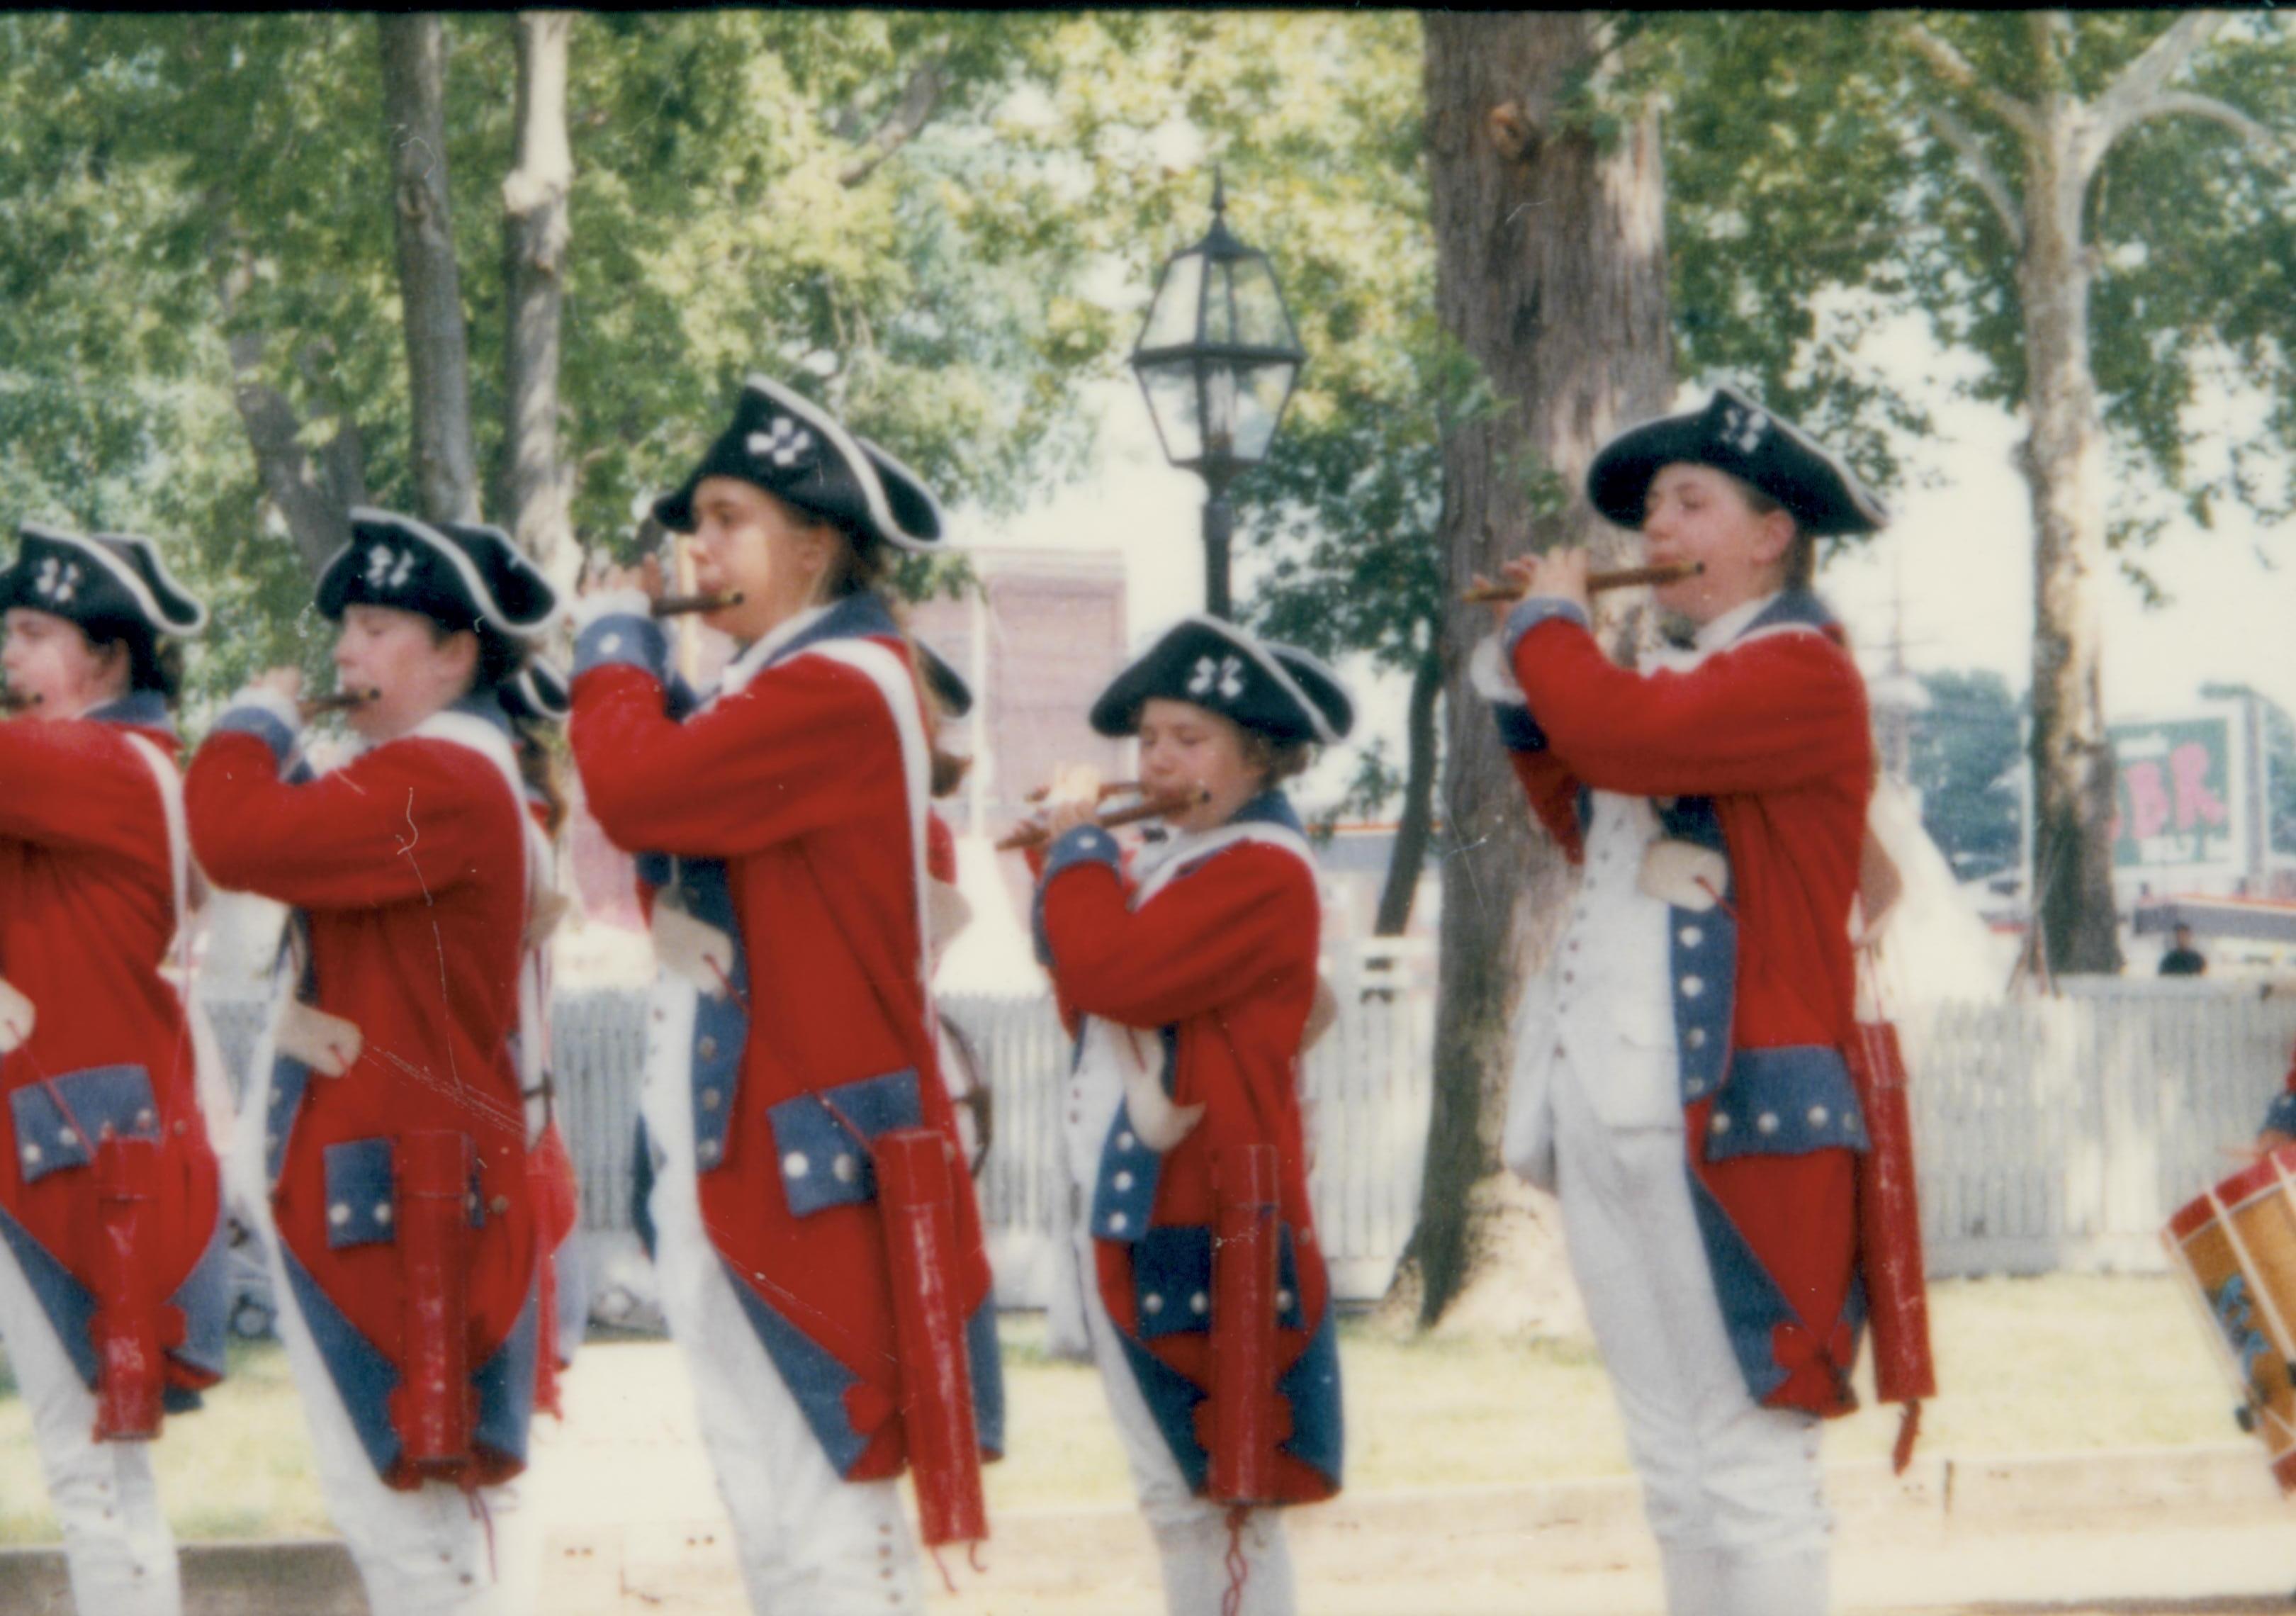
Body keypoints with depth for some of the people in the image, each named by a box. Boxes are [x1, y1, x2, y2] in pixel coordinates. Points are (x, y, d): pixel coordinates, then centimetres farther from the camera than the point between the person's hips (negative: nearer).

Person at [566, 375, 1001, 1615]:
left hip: (808, 1176, -10)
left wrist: (616, 646, -7)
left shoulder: (839, 692, -15)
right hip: (731, 1168, 10)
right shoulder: (787, 690, 17)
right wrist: (632, 666, 3)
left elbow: (636, 794, -25)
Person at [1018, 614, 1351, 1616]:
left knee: (1230, 1495, -7)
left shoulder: (1264, 873, -14)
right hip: (1130, 1221, 10)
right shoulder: (1170, 865, 18)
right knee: (1171, 1497, 14)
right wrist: (1062, 862, 9)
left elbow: (1111, 974, -25)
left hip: (1209, 1232, -10)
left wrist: (1077, 844, -10)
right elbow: (1086, 1002, 16)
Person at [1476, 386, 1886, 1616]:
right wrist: (1519, 676, 17)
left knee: (1749, 1460, -9)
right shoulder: (1684, 682, 20)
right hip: (1607, 1118, 9)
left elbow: (1617, 735, -23)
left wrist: (1548, 620, -5)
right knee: (1673, 1469, 11)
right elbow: (1584, 822, 24)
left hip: (1729, 1121, -9)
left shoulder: (1800, 673, -8)